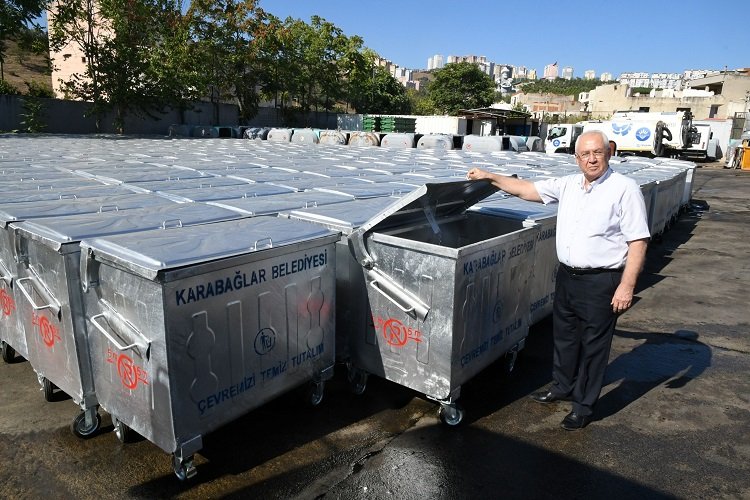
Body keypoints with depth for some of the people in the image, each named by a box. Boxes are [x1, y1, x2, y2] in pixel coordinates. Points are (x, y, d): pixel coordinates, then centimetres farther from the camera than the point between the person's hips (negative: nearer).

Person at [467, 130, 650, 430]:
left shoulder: (625, 189, -12)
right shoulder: (568, 185, 6)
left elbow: (638, 242, -14)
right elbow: (527, 189, 11)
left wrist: (627, 286, -19)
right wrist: (490, 177, 8)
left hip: (601, 282, -6)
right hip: (567, 276, 6)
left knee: (593, 345, 7)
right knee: (564, 336, 20)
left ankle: (583, 406, 23)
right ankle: (562, 387, 40)